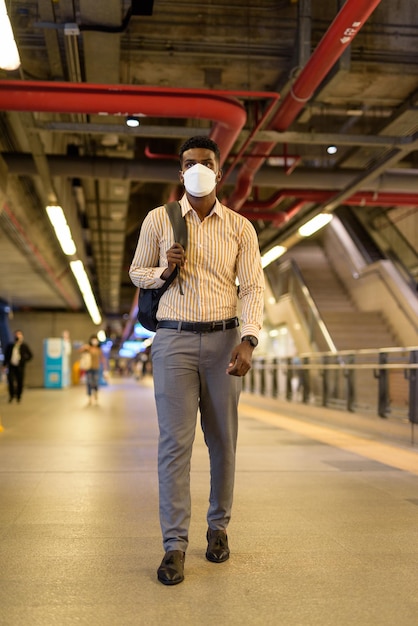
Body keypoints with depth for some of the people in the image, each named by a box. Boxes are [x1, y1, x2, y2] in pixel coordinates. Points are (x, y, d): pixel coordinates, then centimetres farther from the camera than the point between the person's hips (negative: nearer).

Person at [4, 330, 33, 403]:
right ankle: (11, 395, 7)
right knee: (10, 380, -11)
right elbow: (6, 355, 16)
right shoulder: (10, 345, 9)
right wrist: (5, 363, 7)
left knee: (20, 382, 1)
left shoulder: (24, 346, 3)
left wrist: (24, 361, -5)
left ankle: (18, 397, 15)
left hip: (20, 367, -1)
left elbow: (30, 355, 5)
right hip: (11, 366, 1)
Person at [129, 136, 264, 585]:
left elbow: (253, 288, -1)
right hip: (174, 340, -1)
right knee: (174, 440, -5)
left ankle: (219, 526, 27)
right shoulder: (158, 220, 5)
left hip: (224, 339, 1)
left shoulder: (240, 227, 5)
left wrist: (248, 340, -16)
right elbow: (136, 273, 14)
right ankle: (174, 544, 2)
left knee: (222, 440, 8)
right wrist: (163, 270, -9)